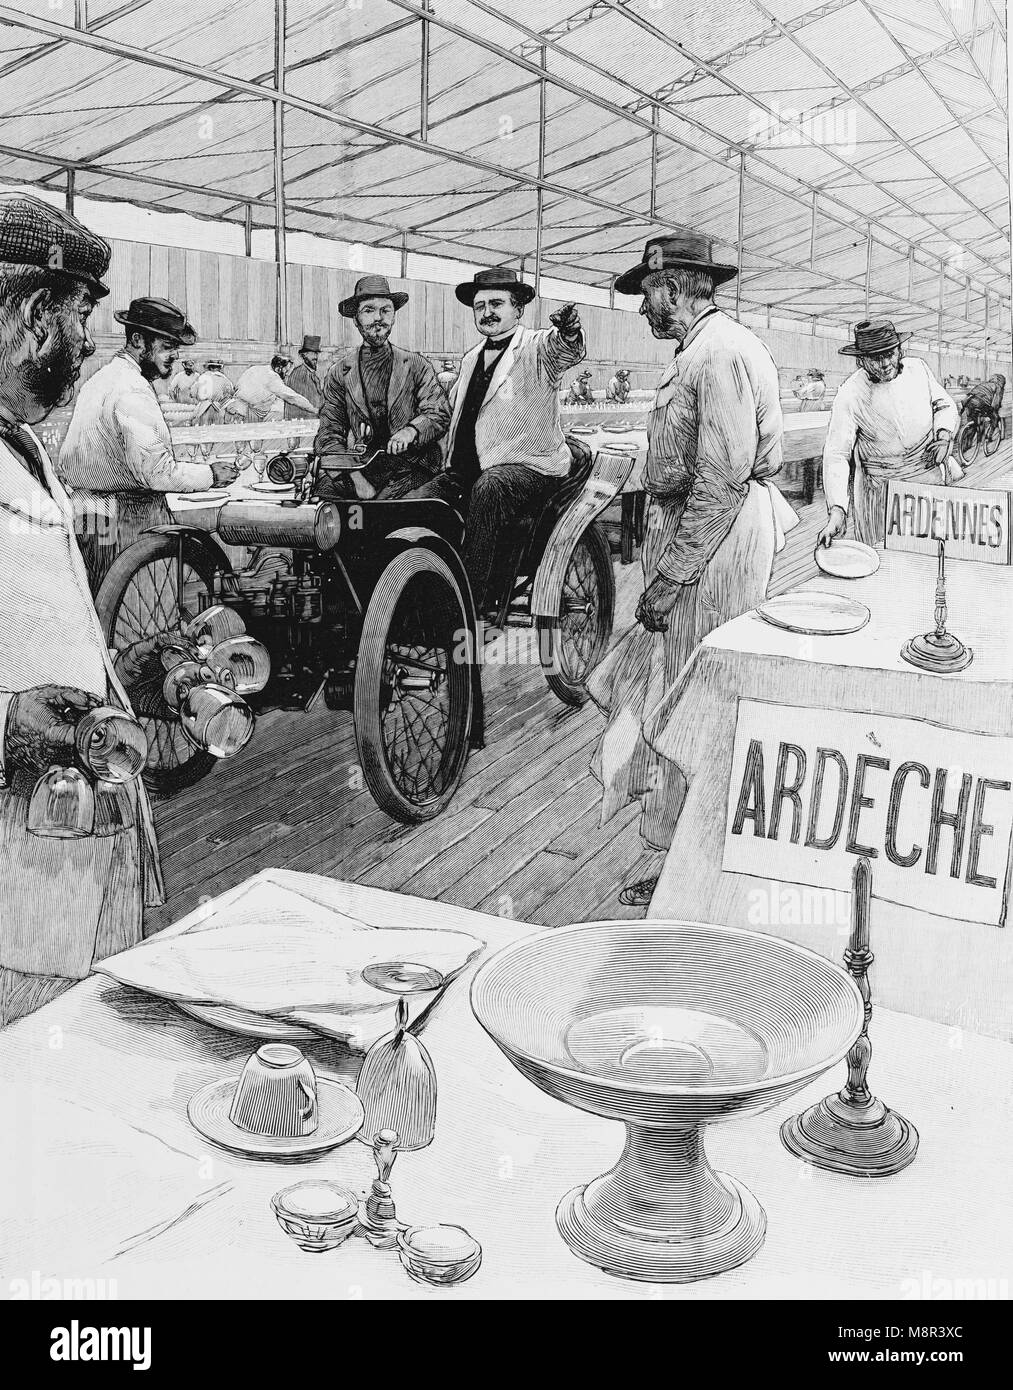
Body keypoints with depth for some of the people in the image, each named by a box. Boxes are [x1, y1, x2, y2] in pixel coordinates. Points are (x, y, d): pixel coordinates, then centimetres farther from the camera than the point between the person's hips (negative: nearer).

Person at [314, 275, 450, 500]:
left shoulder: (417, 366, 10)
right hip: (359, 467, 2)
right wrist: (356, 479, -14)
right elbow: (329, 435, 4)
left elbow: (439, 414, 3)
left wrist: (411, 430, -21)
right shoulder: (339, 373, 11)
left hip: (408, 469, -2)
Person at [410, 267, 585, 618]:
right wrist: (452, 463, 21)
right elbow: (453, 408, 35)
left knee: (488, 490, -38)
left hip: (529, 467, -6)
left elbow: (566, 350, -24)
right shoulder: (471, 359, 22)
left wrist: (569, 331, -49)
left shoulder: (537, 347, 0)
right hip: (467, 471, 6)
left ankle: (477, 600, -34)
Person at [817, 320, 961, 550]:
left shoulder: (918, 368, -2)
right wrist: (836, 511, -30)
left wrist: (944, 435, -9)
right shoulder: (849, 397, -15)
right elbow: (836, 455, -19)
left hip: (933, 468, 3)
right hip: (882, 485, -3)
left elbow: (944, 405, 14)